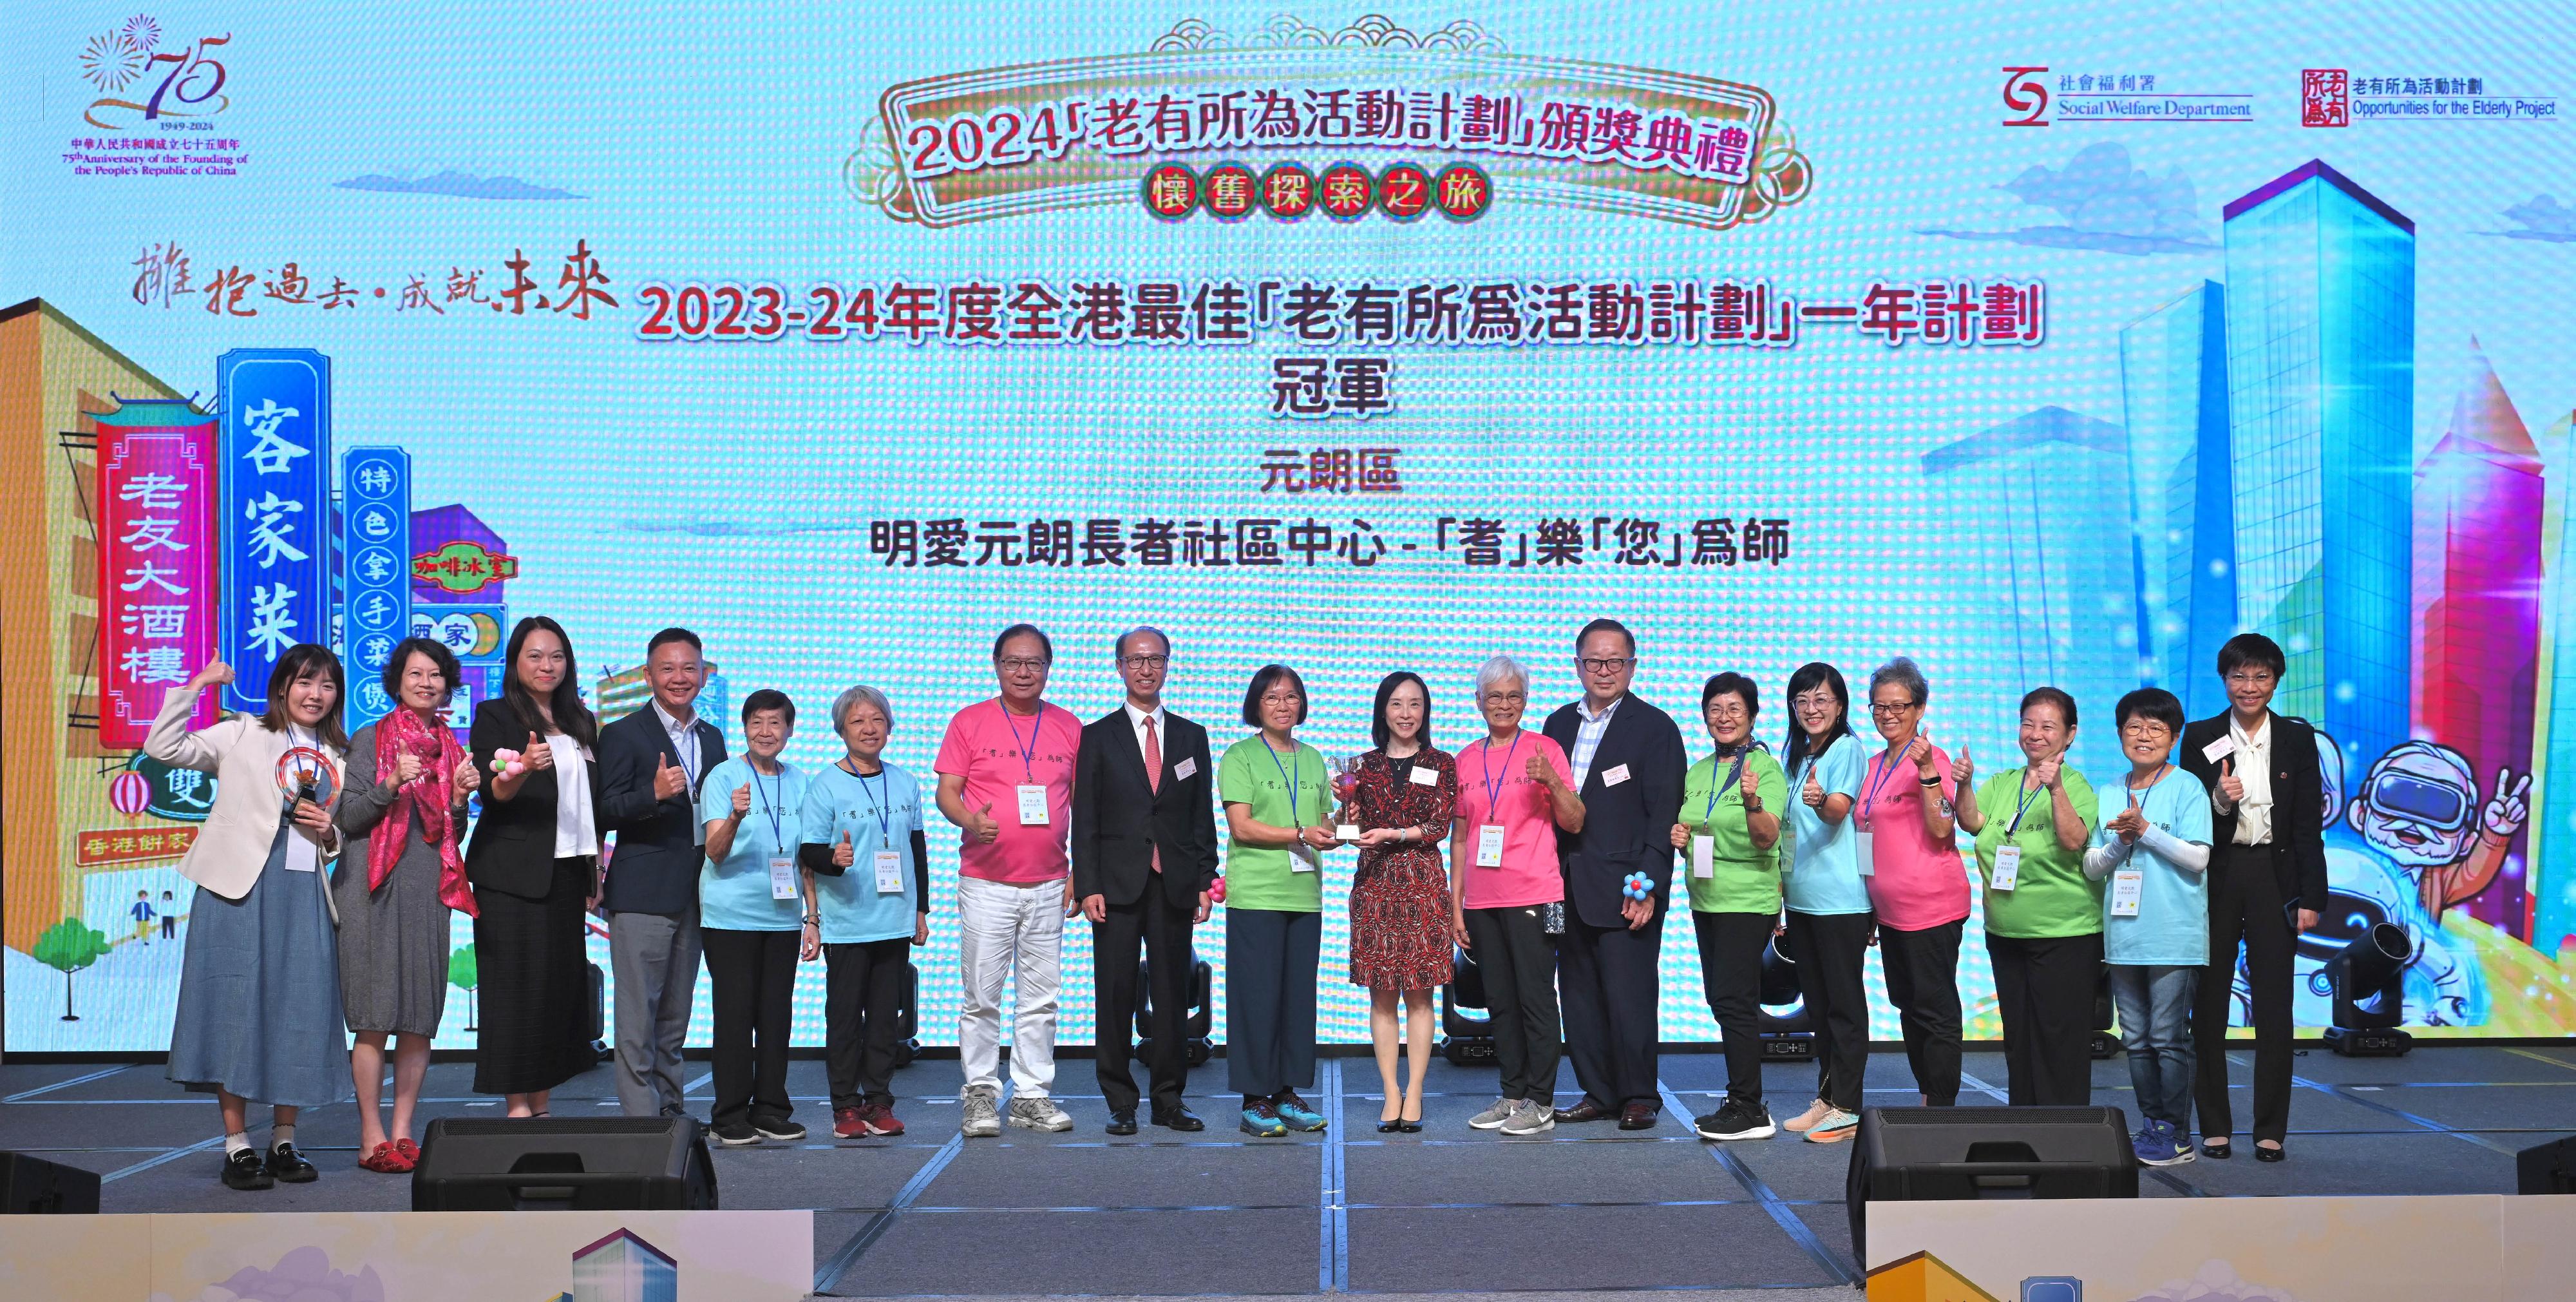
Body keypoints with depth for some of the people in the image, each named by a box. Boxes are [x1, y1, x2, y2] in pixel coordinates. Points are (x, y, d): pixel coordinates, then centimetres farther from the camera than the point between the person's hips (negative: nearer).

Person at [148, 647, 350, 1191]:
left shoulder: (338, 757, 18)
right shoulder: (242, 736, 5)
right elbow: (164, 747, -6)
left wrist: (329, 834, 2)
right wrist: (195, 685, -8)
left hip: (306, 894, 4)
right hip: (242, 888, -4)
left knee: (300, 1012, 2)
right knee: (237, 1004, -4)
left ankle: (284, 1142, 14)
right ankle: (237, 1146, 3)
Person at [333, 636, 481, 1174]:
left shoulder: (451, 747, 14)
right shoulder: (370, 740, 2)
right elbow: (346, 818, -3)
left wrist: (460, 797, -2)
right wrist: (392, 785, -17)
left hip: (429, 887, 4)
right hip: (375, 887, -4)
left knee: (421, 1017, 3)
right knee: (375, 1018, -5)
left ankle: (402, 1132, 10)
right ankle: (372, 1138, 1)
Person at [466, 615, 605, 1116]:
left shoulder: (580, 723, 17)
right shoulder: (495, 716, 0)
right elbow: (493, 793, -10)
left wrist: (594, 875, 14)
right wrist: (524, 769, -31)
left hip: (567, 873, 6)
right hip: (513, 875, -5)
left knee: (562, 985, 3)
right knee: (518, 985, -7)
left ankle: (542, 1105, 8)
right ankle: (518, 1106, -4)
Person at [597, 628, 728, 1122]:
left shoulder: (712, 739, 16)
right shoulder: (624, 734, -3)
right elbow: (604, 812, -10)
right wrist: (654, 793, -26)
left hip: (693, 896, 6)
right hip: (641, 896, -6)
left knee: (676, 1016, 13)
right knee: (638, 1017, -6)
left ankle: (673, 1114, 19)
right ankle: (641, 1118, -4)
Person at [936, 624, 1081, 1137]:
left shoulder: (1070, 727, 9)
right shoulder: (970, 722, 3)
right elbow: (947, 791, 0)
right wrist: (971, 820, -22)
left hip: (1048, 886, 2)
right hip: (986, 883, -2)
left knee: (1041, 999, 5)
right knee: (982, 997, -1)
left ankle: (1032, 1096, 13)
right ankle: (981, 1095, 8)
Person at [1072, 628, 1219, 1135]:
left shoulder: (1191, 737, 12)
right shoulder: (1097, 737, 5)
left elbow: (1203, 817, 12)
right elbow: (1085, 820, 1)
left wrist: (1205, 881, 4)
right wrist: (1088, 886, -8)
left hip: (1175, 885, 2)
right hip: (1117, 884, -2)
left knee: (1173, 994, 5)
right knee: (1115, 996, 0)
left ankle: (1169, 1099, 13)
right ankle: (1120, 1103, 8)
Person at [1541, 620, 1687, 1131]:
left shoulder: (1655, 727, -2)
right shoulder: (1559, 724, 14)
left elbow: (1664, 815, -7)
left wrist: (1648, 887, -14)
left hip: (1625, 890, -5)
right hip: (1569, 890, 6)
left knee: (1629, 997, -5)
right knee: (1579, 998, 9)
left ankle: (1639, 1097, 7)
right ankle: (1599, 1093, 19)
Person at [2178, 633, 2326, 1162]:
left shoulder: (2297, 738, 4)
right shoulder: (2201, 738, 4)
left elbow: (2309, 822, 3)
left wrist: (2311, 896, -2)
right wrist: (2218, 802, -19)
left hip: (2273, 876, 0)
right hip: (2215, 878, 0)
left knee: (2274, 1006, 0)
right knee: (2209, 1004, 3)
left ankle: (2271, 1131, 7)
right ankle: (2214, 1128, 11)